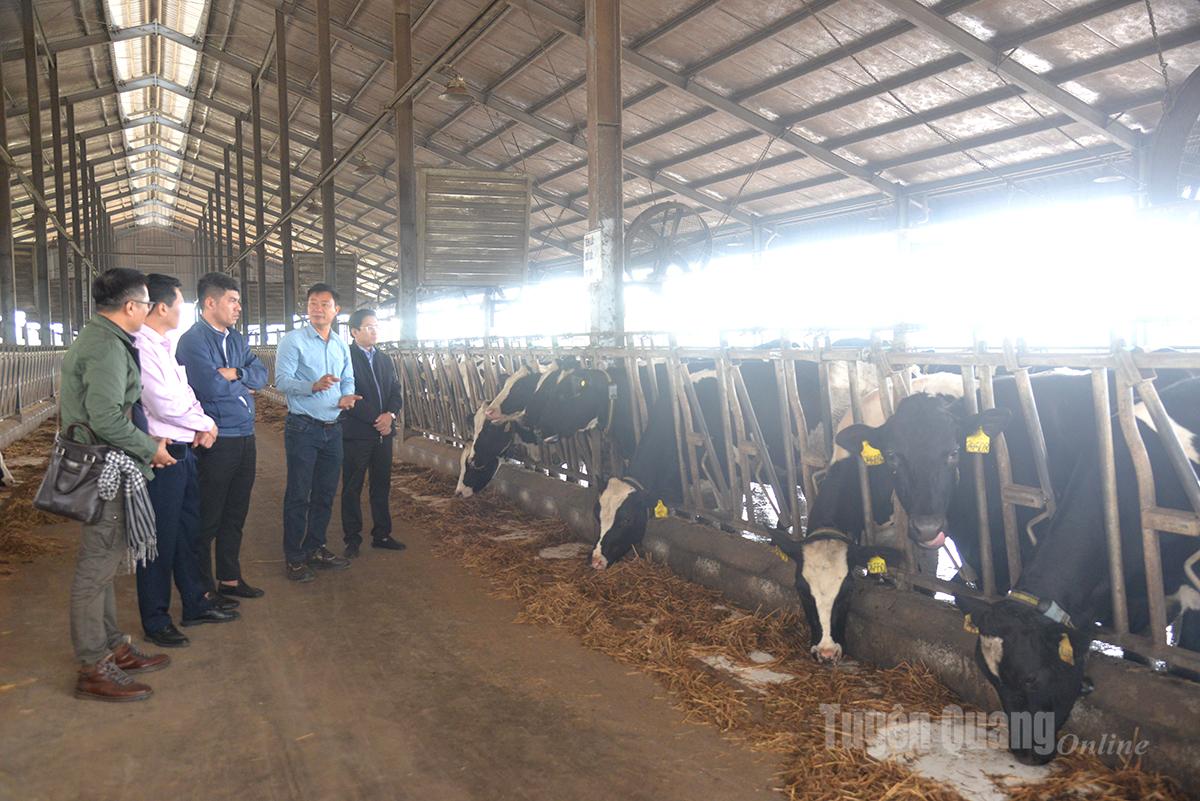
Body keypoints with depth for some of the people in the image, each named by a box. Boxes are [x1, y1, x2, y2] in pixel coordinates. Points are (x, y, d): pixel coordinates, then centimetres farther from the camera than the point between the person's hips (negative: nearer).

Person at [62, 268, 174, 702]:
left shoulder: (94, 337, 15)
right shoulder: (107, 346, -18)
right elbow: (106, 418, -24)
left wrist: (145, 443, 16)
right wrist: (150, 448, -12)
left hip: (100, 464, 11)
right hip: (105, 466, -11)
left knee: (102, 560, 17)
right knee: (97, 565, -3)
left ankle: (112, 647, 30)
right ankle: (93, 669, 6)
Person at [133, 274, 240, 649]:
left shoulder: (164, 346, 13)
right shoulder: (142, 348, -18)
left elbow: (185, 394, 15)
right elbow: (166, 405, -23)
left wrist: (202, 425, -2)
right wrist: (204, 423, -7)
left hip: (183, 449, 10)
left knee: (187, 530, 19)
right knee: (161, 539, 2)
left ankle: (196, 602, 34)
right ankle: (155, 621, 16)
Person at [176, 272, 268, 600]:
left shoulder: (235, 338, 14)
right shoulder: (193, 340, -12)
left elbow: (261, 373, 7)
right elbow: (209, 386, -22)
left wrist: (235, 373, -12)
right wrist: (243, 388, -4)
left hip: (245, 437, 8)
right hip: (215, 440, -8)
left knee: (235, 514, 17)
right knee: (208, 518, 4)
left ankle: (229, 578, 29)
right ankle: (202, 586, 17)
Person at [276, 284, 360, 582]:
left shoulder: (341, 346, 13)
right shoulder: (293, 340, -7)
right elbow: (281, 381, -15)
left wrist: (346, 396, -5)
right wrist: (313, 386, -31)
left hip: (332, 429, 6)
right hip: (302, 428, -6)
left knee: (325, 493, 13)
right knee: (298, 495, -1)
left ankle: (315, 549, 26)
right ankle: (294, 558, 8)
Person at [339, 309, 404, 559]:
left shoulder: (385, 360, 14)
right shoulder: (345, 358, -8)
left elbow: (396, 392, 9)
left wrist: (390, 415, -10)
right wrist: (375, 419, -16)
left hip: (383, 432, 6)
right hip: (356, 433, -6)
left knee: (382, 485, 12)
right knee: (352, 488, 5)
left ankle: (382, 535, 23)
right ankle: (352, 539, 14)